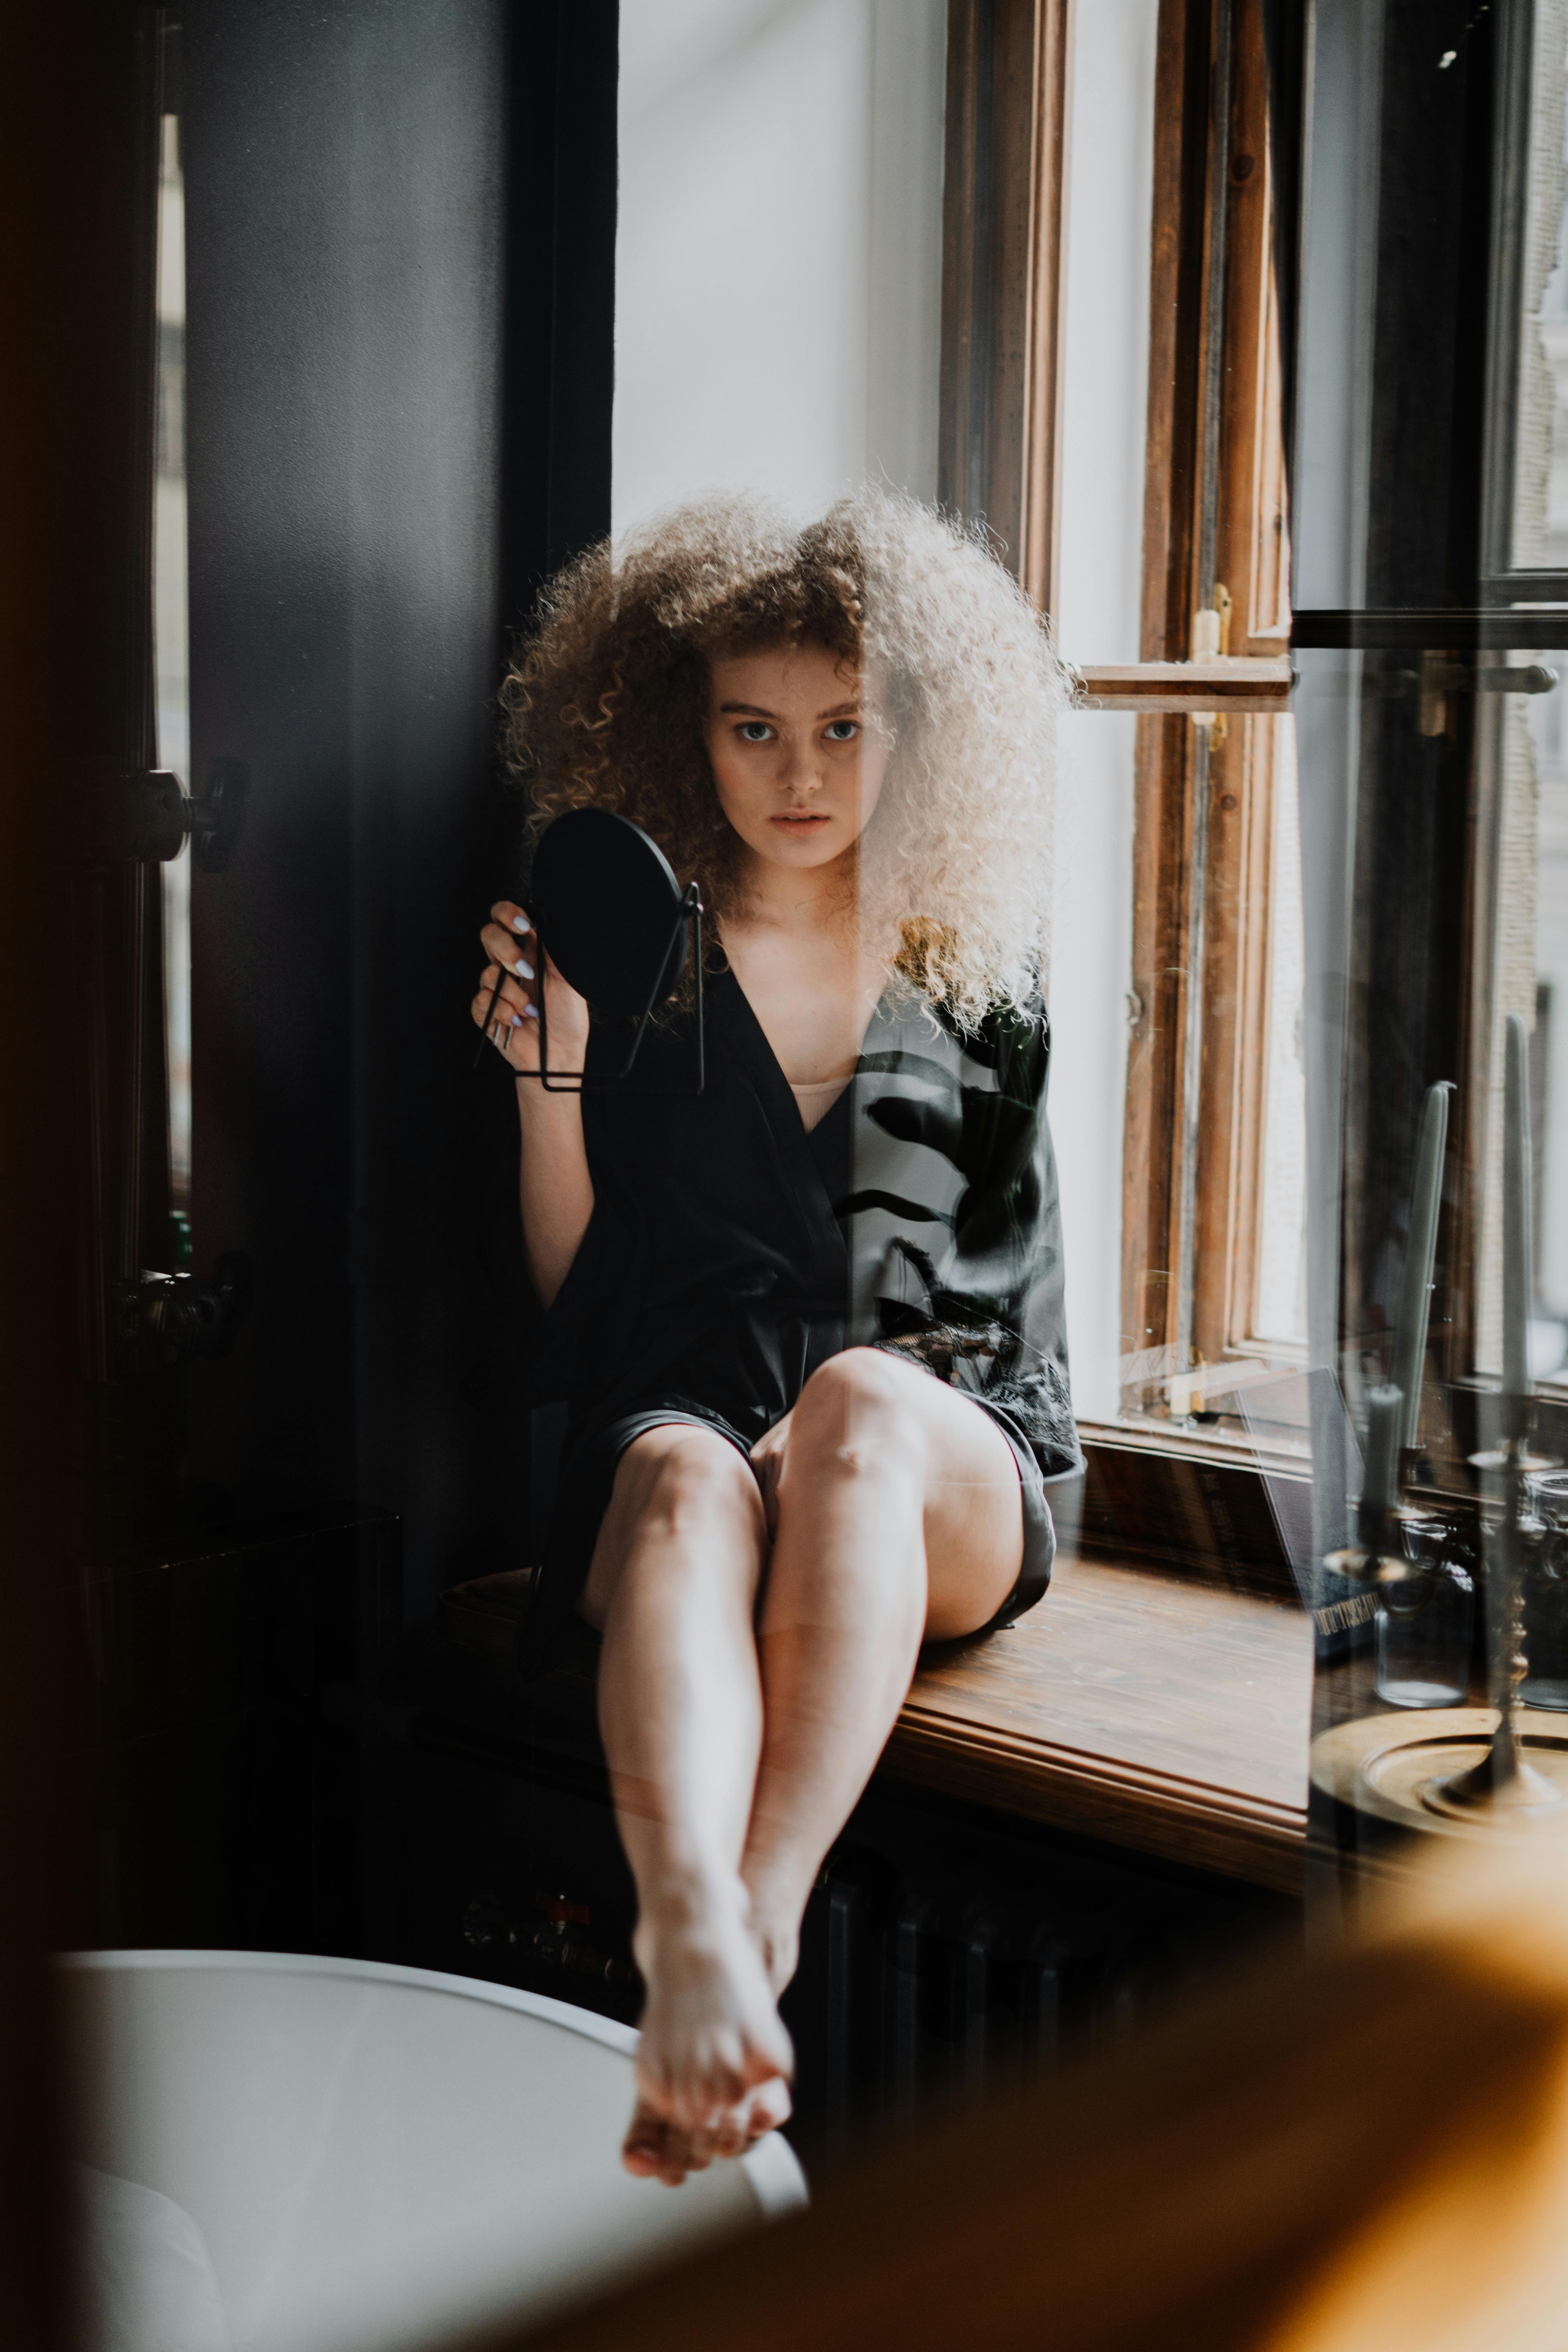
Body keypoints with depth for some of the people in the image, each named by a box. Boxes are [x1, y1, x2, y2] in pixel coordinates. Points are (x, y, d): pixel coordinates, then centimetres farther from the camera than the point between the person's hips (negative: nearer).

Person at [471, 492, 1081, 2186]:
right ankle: (692, 1944, -63)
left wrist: (881, 1403, -1)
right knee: (689, 1479, -37)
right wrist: (549, 1079, -6)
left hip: (949, 1485, 1)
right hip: (677, 1422, 0)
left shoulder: (973, 983, 14)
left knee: (859, 1398, -36)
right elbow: (570, 1288, 9)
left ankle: (764, 1920, -51)